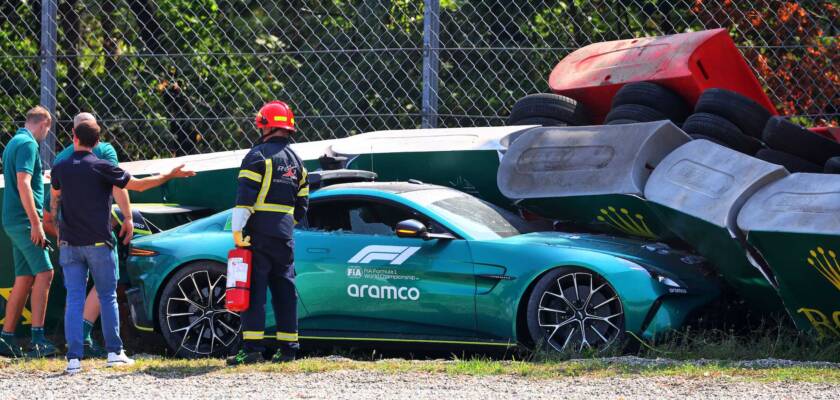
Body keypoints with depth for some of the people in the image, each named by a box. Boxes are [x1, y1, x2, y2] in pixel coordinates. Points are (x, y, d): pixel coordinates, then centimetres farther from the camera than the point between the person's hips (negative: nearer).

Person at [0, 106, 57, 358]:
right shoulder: (28, 144, -11)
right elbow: (23, 183, -20)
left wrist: (37, 217, 34)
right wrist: (36, 223, -23)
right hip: (23, 220, -10)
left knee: (24, 279, 10)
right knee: (44, 273, -14)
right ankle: (37, 339, -21)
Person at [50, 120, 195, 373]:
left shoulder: (60, 169, 3)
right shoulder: (101, 167, -8)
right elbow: (137, 185, -5)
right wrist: (171, 175, 5)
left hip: (69, 245, 2)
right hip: (98, 243, -2)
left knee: (74, 300, 0)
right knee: (107, 297, 10)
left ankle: (74, 358, -7)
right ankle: (114, 352, 10)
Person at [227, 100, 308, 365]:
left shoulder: (258, 155, -6)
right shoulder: (296, 161, 18)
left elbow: (245, 197, -15)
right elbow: (302, 205, 20)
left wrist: (237, 229, -17)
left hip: (259, 234, -7)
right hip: (284, 235, 7)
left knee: (254, 290, -8)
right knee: (285, 291, 9)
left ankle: (252, 348, -13)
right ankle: (288, 348, 9)